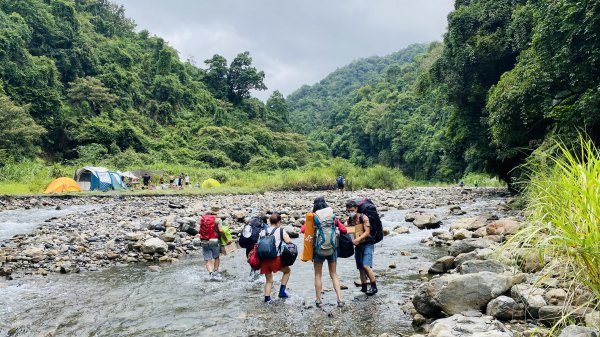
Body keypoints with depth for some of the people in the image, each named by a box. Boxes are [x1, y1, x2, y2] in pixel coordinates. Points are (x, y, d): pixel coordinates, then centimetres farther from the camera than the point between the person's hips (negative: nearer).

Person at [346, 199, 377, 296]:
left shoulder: (363, 218, -14)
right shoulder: (349, 219, 2)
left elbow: (367, 232, -19)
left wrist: (358, 239, -31)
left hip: (367, 244, -6)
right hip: (358, 245, 6)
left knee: (366, 265, -18)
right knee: (360, 268, 10)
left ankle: (374, 287, -7)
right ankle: (364, 288, 22)